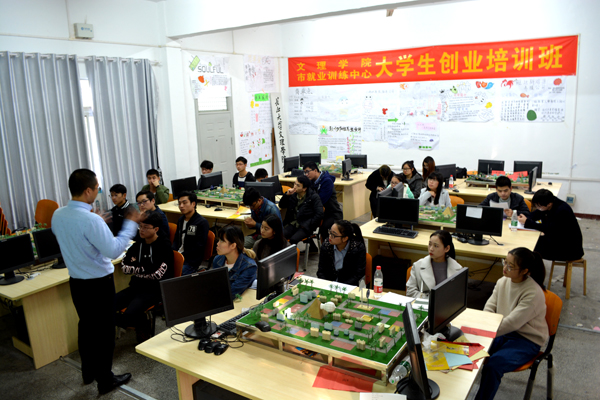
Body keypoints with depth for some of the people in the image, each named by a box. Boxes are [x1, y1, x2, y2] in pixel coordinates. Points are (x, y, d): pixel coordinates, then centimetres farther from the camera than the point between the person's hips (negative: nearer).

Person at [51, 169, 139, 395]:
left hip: (76, 281, 8)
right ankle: (105, 380, 21)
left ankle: (88, 372, 39)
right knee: (104, 330, 7)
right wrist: (130, 224, -16)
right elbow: (114, 251, -24)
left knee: (85, 325, 23)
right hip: (99, 283, -7)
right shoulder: (91, 220, -28)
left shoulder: (58, 215, -3)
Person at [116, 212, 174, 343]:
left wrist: (136, 268, -6)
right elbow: (124, 267, 5)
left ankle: (142, 324, 6)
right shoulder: (138, 245, 10)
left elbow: (157, 274, -17)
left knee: (130, 315, -27)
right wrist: (143, 269, -11)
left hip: (155, 289, -6)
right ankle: (140, 323, 4)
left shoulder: (164, 246, -9)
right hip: (137, 286, 7)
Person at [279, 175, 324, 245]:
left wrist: (307, 225, -13)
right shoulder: (293, 194, 9)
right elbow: (281, 206, 15)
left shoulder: (314, 197, -4)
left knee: (293, 239, -32)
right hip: (293, 223, 4)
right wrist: (287, 195, -1)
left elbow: (319, 214, -10)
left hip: (305, 226, -4)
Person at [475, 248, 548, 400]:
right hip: (503, 332, 6)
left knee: (492, 365, -28)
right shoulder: (503, 281, 0)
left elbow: (512, 323, -24)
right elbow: (489, 308, 4)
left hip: (527, 340, -6)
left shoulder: (533, 293, -21)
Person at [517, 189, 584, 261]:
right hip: (557, 239, 8)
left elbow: (549, 229, -27)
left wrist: (527, 222, -25)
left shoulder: (562, 211, -27)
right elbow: (536, 214, 12)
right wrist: (526, 218, -12)